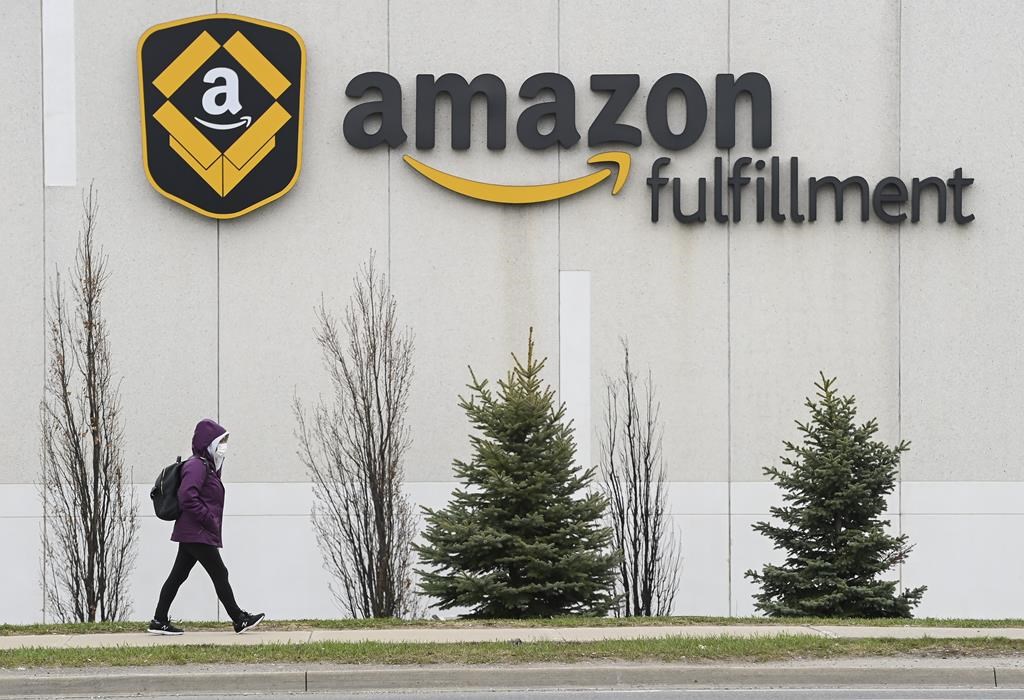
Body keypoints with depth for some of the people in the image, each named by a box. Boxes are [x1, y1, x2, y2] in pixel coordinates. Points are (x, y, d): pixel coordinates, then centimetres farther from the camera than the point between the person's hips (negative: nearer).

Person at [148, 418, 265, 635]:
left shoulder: (208, 467, 19)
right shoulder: (197, 466, -14)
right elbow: (187, 497, -25)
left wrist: (212, 521, 13)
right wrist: (209, 519, -20)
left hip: (191, 534, 10)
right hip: (198, 534, -10)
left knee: (178, 575, 9)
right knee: (219, 574, -5)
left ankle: (159, 621, 10)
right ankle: (240, 619, 1)